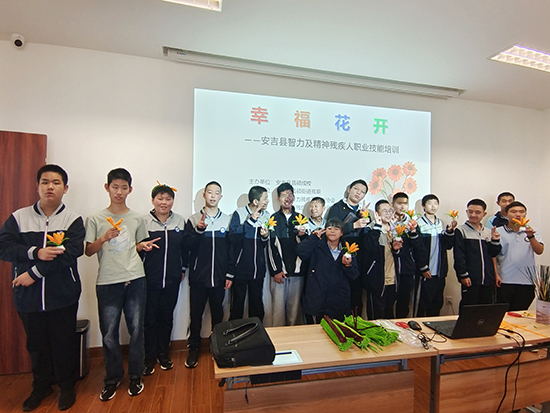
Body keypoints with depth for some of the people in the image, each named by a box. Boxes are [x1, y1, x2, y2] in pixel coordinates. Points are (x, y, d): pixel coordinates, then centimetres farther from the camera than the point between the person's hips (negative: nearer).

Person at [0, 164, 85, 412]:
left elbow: (72, 252, -18)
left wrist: (34, 273, -19)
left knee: (64, 343, 10)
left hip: (63, 296, -2)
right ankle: (41, 386, 41)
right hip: (28, 296, 3)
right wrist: (36, 253, -22)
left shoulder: (73, 220, -6)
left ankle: (66, 386, 32)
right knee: (36, 344, 19)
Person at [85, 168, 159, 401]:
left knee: (136, 330, 7)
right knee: (109, 333, 6)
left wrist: (143, 246, -4)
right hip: (107, 283, -1)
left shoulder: (137, 218, 7)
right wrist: (104, 238, -16)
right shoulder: (96, 218, 2)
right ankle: (112, 379, 28)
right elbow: (88, 251, 2)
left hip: (135, 280, 1)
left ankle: (135, 376, 25)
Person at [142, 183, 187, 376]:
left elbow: (185, 246, 8)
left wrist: (183, 268, 9)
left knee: (167, 317, 15)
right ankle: (149, 357, 26)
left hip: (172, 280, 3)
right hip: (149, 279, -2)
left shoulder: (180, 221, 3)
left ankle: (163, 353, 32)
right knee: (149, 319, 7)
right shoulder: (144, 221, -6)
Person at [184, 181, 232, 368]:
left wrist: (230, 275, -1)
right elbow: (187, 247, -7)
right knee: (196, 314, 9)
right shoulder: (194, 220, 0)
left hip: (219, 278, 1)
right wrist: (198, 230, -23)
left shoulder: (227, 220, 3)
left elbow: (231, 249, 3)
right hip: (198, 277, -1)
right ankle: (194, 349, 27)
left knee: (218, 314, 14)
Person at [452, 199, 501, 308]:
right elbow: (458, 256, -8)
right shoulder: (461, 230, -4)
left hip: (488, 280, 6)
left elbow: (493, 254, 13)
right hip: (470, 280, -5)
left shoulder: (489, 232, 13)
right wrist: (463, 275, -13)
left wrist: (495, 241, -4)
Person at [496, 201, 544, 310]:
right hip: (505, 281, -2)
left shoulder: (532, 232, 9)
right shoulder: (499, 232, -1)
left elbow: (539, 251, -3)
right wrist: (495, 274, -8)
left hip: (527, 281, 3)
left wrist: (531, 236, -18)